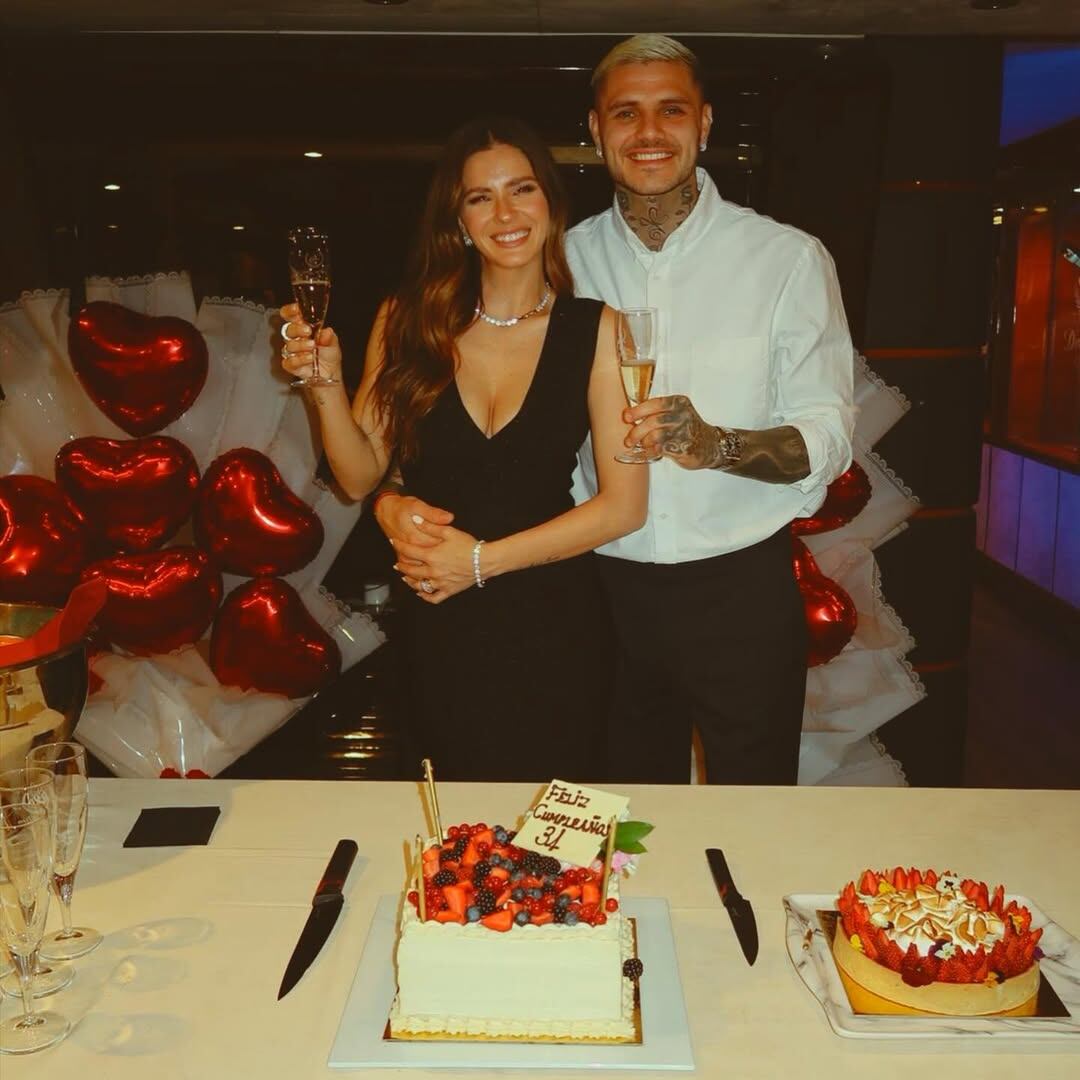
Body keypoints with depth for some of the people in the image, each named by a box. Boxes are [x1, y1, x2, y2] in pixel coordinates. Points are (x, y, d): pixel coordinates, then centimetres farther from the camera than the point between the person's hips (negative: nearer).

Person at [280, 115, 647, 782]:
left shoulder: (596, 330, -7)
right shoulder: (410, 321, -2)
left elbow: (624, 506, -10)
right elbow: (360, 477, 0)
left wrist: (482, 560, -13)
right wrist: (326, 384, -16)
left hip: (553, 625, -1)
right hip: (439, 626, 2)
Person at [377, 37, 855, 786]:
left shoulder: (788, 259, -3)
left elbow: (829, 439, -8)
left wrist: (714, 444, -28)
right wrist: (398, 493, -13)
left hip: (740, 590, -2)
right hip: (609, 586, 2)